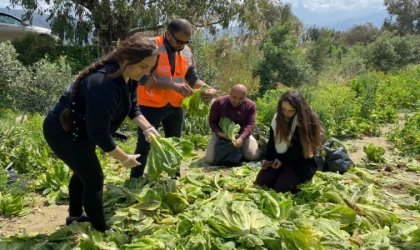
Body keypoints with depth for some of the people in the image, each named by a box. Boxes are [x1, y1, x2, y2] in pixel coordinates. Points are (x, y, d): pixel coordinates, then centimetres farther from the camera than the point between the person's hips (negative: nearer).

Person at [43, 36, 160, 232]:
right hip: (62, 132, -10)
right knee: (94, 179, -3)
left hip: (78, 130, 10)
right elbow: (98, 134, -33)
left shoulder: (128, 77, -8)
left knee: (83, 172, 23)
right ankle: (101, 231, 13)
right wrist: (125, 158, -22)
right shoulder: (104, 85, -36)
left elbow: (132, 106, 6)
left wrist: (147, 128, -10)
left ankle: (75, 216, 44)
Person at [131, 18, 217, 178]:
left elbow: (193, 77, 11)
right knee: (144, 145, 1)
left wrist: (207, 89, -10)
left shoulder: (187, 52, 5)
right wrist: (174, 85, -32)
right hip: (151, 105, -6)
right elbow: (144, 77, -23)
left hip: (175, 106, 6)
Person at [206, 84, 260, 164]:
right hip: (222, 134, 0)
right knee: (210, 159, -16)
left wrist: (242, 138, -40)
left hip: (241, 134, 1)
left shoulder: (250, 105, -14)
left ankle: (239, 150, 18)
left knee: (254, 156, -16)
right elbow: (212, 121, -10)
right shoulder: (218, 103, -17)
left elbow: (251, 124, -21)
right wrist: (219, 133, -31)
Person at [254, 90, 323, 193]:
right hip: (278, 158, 6)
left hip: (300, 162, -6)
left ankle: (300, 179, 7)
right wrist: (268, 158, -5)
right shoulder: (277, 118, 3)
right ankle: (284, 172, 16)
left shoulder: (305, 121, -16)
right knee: (260, 182, -7)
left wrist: (283, 159, -15)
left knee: (281, 187, -23)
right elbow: (272, 141, 8)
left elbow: (300, 148, -17)